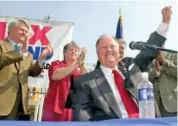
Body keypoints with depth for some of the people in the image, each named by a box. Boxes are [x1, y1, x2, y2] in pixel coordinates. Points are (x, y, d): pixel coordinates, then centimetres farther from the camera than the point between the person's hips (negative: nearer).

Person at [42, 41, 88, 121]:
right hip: (55, 109, -3)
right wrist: (76, 65, -18)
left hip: (72, 111, 3)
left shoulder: (80, 71, 16)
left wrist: (82, 63, -17)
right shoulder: (57, 64, 7)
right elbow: (55, 76, -16)